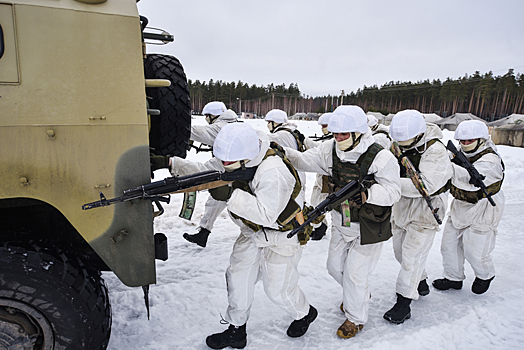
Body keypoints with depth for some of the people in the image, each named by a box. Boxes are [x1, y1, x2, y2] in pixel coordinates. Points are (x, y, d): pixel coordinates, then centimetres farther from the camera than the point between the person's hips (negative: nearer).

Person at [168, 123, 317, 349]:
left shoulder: (273, 173, -36)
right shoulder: (235, 158, -11)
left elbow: (266, 215, -39)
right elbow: (203, 170, -9)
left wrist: (231, 195, -45)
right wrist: (170, 162, -22)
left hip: (282, 235, -7)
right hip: (252, 233, 8)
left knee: (278, 289, 8)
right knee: (238, 278, 10)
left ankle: (305, 314, 41)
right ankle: (236, 331, 31)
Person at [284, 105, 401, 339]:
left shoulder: (381, 158, -23)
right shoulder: (331, 149, -7)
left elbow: (392, 191, -22)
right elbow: (304, 160, -6)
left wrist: (368, 193, -41)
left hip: (368, 227, -6)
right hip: (341, 223, 6)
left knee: (354, 273, 4)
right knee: (335, 266, 19)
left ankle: (356, 318, 32)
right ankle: (360, 294, 51)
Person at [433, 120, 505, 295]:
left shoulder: (490, 161, -23)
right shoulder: (461, 155, 0)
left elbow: (470, 177, -41)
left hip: (482, 213, -6)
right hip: (460, 207, 7)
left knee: (474, 251, 3)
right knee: (449, 244, 9)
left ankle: (485, 276, 36)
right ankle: (453, 277, 30)